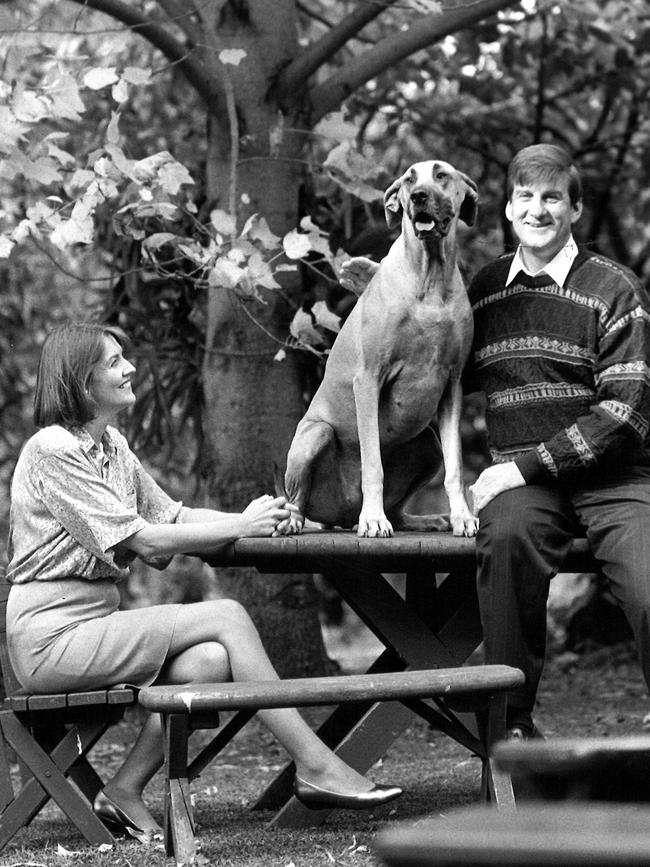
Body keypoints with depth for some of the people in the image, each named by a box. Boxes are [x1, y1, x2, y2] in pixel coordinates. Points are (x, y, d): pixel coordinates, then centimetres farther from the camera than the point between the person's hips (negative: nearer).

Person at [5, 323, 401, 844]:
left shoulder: (111, 444, 16)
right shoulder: (52, 451, -13)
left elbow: (172, 515, 12)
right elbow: (144, 540, -17)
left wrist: (254, 519, -5)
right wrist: (241, 527, -13)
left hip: (94, 624, 8)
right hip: (52, 635, -8)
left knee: (211, 661, -17)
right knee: (227, 617, -15)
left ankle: (125, 792, -7)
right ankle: (315, 766, -12)